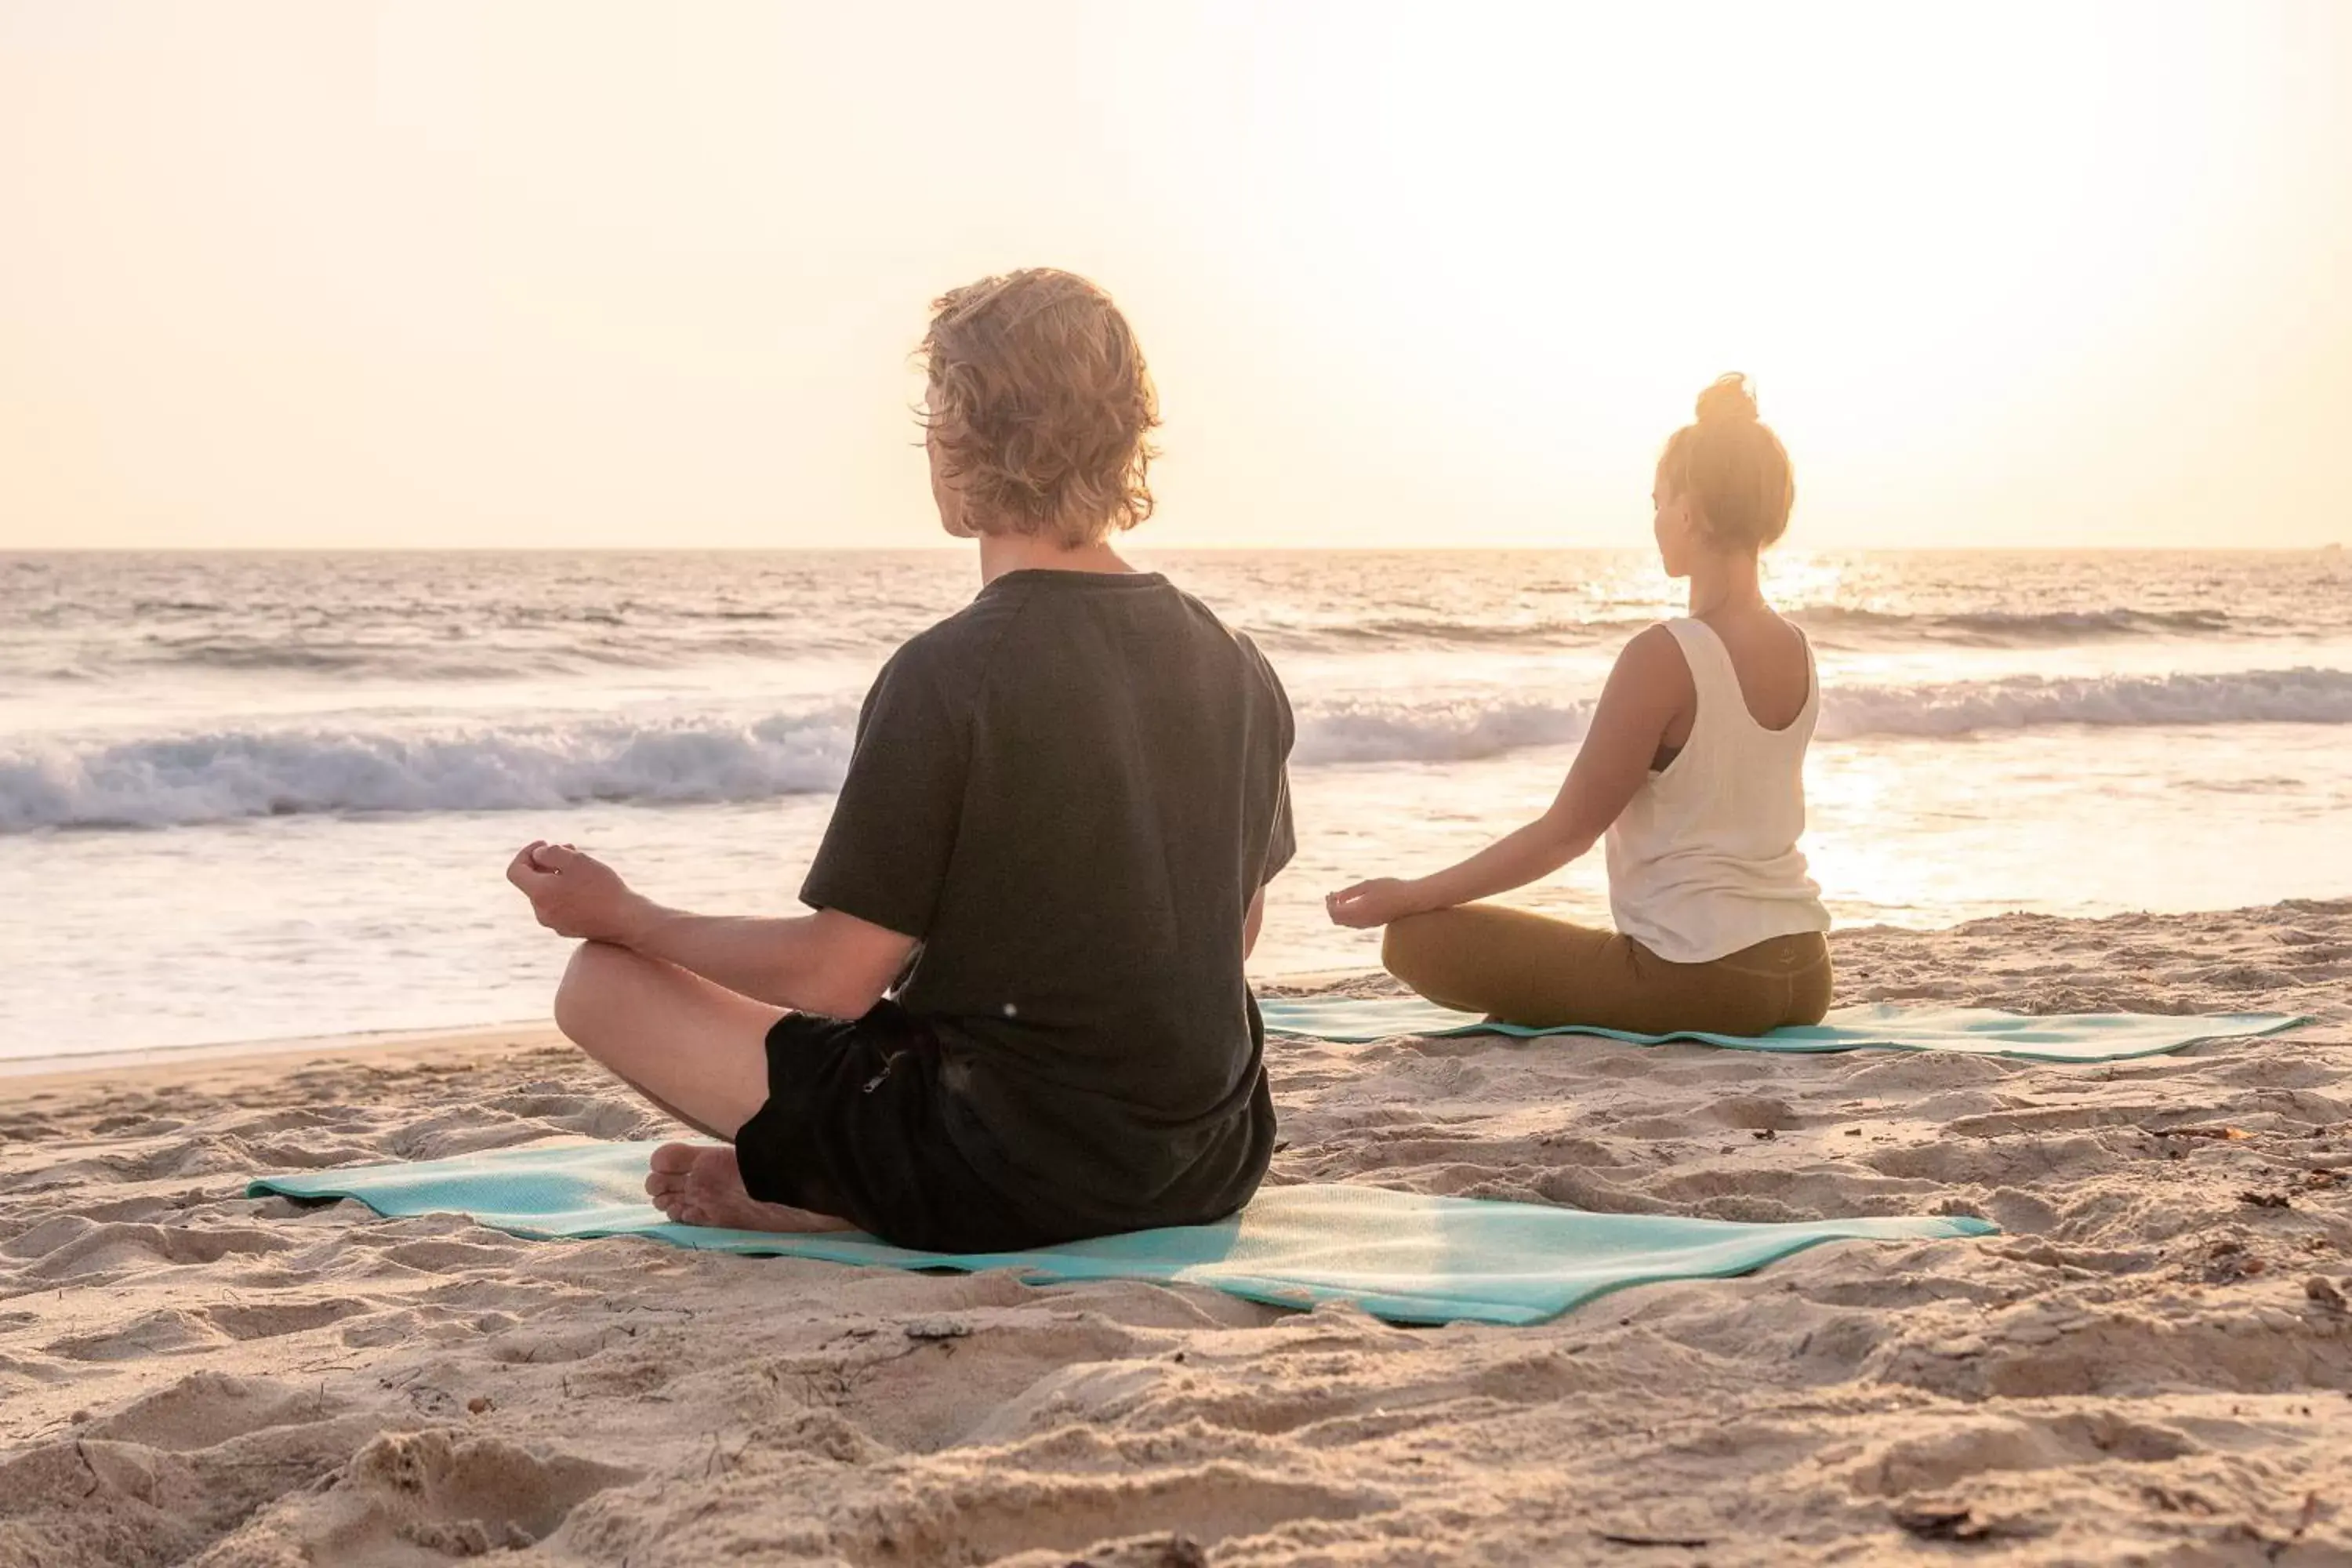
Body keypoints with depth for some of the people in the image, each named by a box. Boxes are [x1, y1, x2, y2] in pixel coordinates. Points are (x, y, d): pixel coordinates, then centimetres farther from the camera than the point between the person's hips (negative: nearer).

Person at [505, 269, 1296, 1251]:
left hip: (1003, 1177, -6)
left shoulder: (944, 676, -18)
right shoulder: (1239, 672, 1)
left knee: (603, 982, 3)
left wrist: (622, 915, 0)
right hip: (1211, 1171, 7)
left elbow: (839, 977, -14)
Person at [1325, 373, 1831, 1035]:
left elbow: (1567, 831, -14)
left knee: (1419, 938, -2)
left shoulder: (1663, 657, -18)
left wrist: (1408, 895, -6)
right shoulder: (1798, 653, 5)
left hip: (1698, 981, -8)